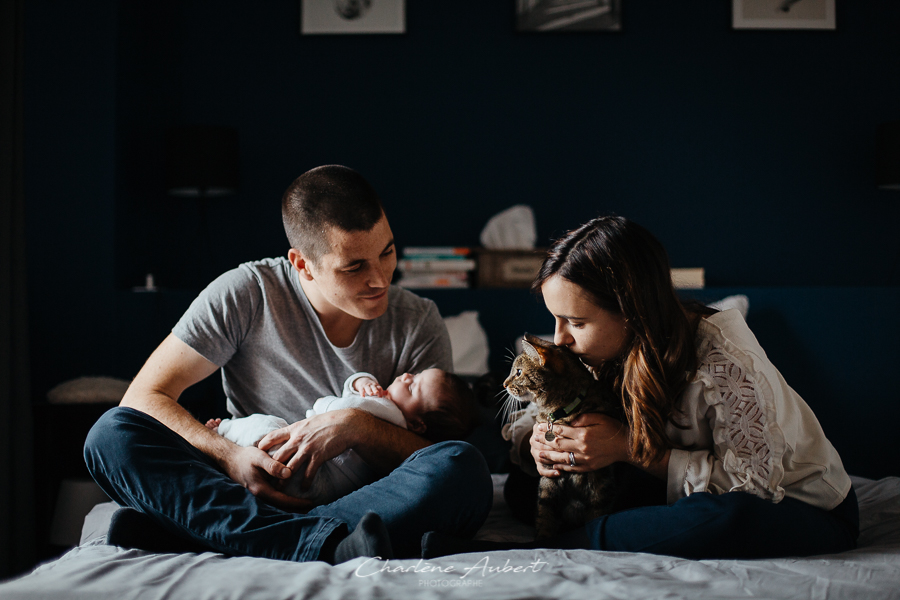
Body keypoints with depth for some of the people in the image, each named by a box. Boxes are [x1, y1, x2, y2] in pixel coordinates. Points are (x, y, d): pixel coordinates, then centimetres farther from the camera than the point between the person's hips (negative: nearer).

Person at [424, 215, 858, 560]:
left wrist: (629, 449, -31)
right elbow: (526, 422, -1)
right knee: (524, 484, -7)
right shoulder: (604, 350, -9)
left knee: (731, 519, -43)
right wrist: (537, 443, -26)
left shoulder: (723, 361, -29)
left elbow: (755, 479, -30)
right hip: (687, 490, 5)